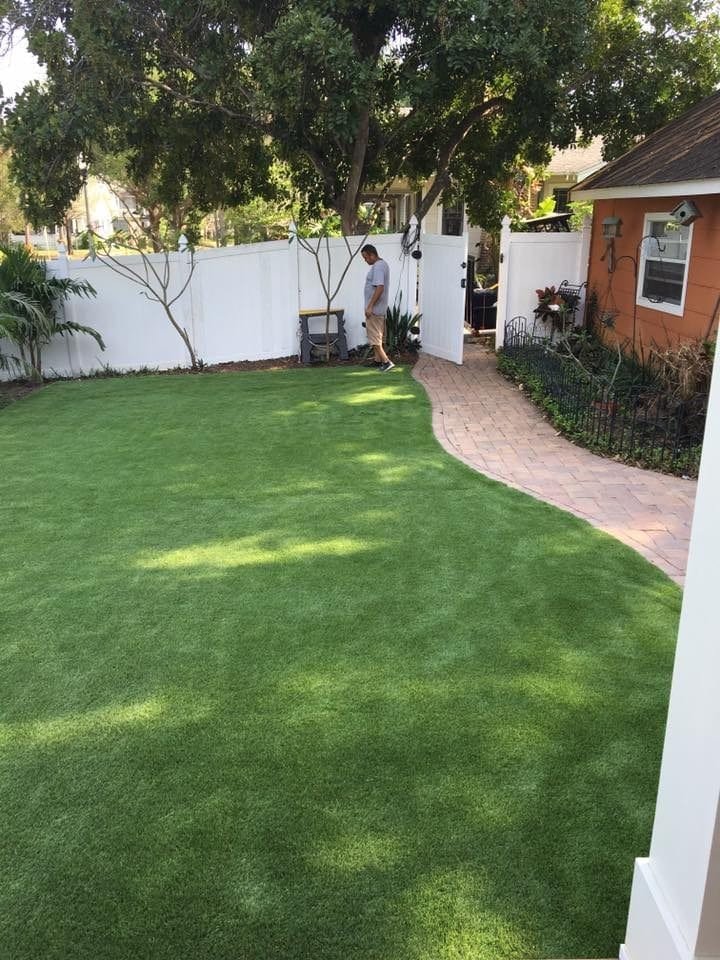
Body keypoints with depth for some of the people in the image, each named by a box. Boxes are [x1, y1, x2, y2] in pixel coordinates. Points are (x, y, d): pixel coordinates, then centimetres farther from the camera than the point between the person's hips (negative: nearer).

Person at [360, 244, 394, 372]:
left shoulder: (377, 267, -19)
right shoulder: (382, 264, 14)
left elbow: (379, 288, -28)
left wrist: (370, 306, -27)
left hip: (374, 309, -11)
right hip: (380, 308, 11)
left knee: (374, 338, -7)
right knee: (377, 336, 16)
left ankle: (386, 361, -10)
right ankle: (378, 360, 23)